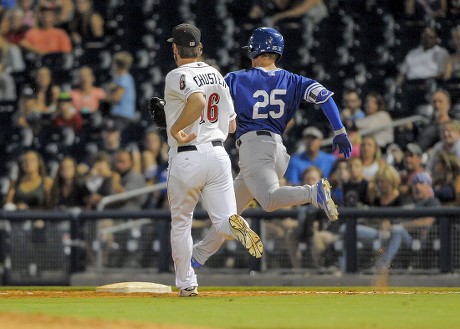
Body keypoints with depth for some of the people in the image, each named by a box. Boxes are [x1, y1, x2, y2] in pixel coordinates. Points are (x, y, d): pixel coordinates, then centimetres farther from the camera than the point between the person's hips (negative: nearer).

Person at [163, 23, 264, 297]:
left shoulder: (178, 76, -8)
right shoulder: (217, 76, 14)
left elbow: (198, 100, -29)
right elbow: (232, 125, 17)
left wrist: (175, 128, -18)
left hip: (186, 158, -4)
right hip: (218, 153, 5)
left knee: (180, 223, 14)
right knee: (223, 222, 0)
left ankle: (187, 284, 15)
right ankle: (236, 224, -36)